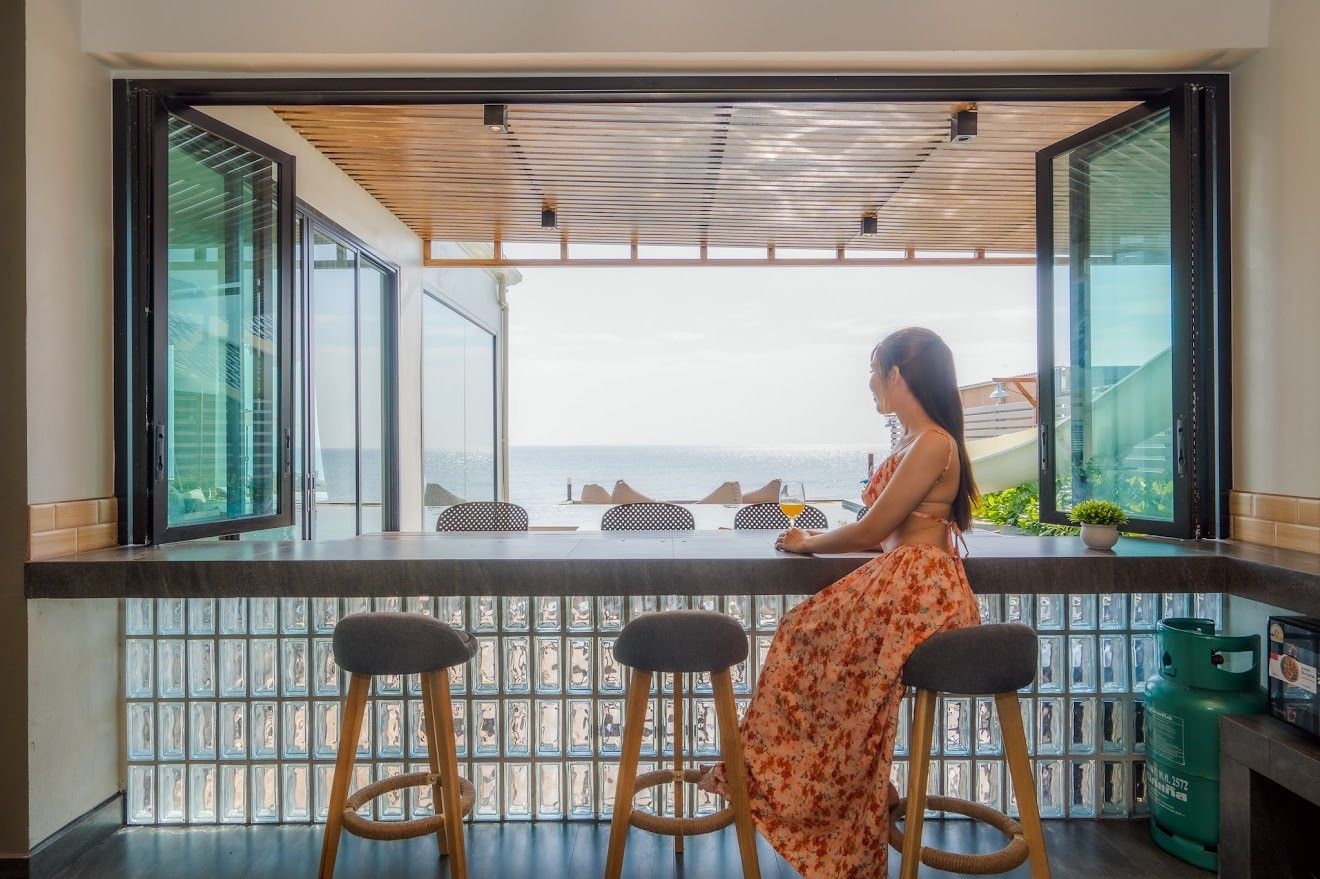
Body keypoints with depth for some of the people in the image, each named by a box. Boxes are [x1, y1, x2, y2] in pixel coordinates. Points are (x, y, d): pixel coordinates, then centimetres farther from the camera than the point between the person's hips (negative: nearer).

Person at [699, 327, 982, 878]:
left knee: (808, 636, -1)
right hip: (900, 581, 9)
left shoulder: (933, 444, -16)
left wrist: (810, 543, 1)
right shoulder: (915, 444, 14)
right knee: (808, 635, 11)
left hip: (915, 589, -9)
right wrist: (816, 540, 16)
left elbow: (871, 531, -14)